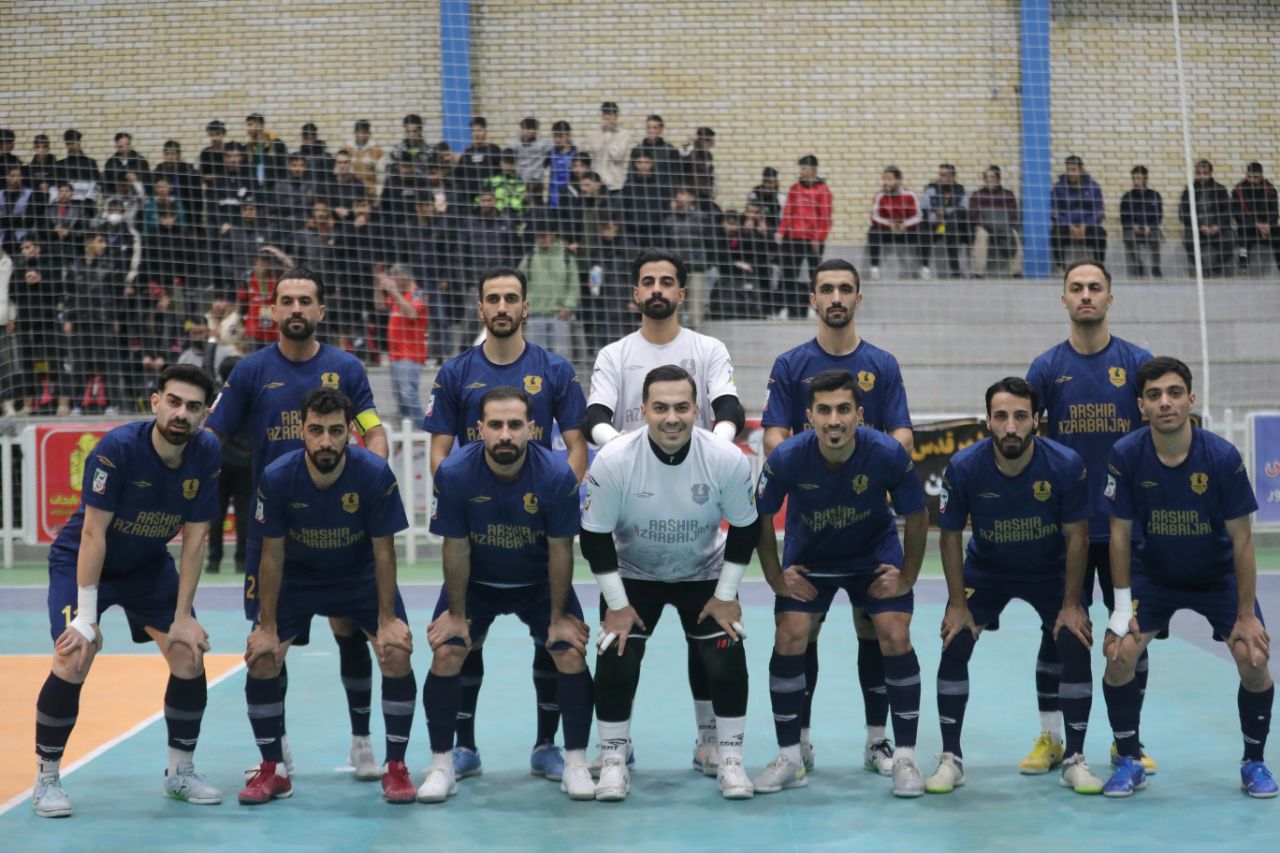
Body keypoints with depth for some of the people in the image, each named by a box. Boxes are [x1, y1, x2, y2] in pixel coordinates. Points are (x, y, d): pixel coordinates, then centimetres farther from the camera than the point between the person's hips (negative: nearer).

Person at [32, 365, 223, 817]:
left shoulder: (206, 454, -17)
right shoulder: (117, 448, -30)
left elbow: (194, 539, -11)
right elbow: (93, 533, -27)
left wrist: (183, 617, -13)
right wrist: (86, 618, -27)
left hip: (149, 567, 4)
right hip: (81, 561, -4)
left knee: (190, 655, -5)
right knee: (74, 659, -20)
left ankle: (180, 772, 14)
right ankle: (46, 779, -2)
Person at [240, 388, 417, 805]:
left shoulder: (375, 474, -26)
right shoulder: (276, 477, -23)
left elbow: (383, 550, -17)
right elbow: (272, 555, -14)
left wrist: (387, 619, -19)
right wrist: (267, 627, -13)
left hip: (362, 577, -1)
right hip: (297, 578, 1)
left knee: (397, 653, -18)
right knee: (261, 658, -13)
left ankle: (396, 768, -2)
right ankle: (273, 770, 6)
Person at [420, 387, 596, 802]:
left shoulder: (558, 475, -25)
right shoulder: (454, 474, -25)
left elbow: (560, 550, -16)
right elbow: (456, 548, -15)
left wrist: (559, 616, -11)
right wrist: (456, 613, -9)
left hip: (539, 582, 0)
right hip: (475, 582, 0)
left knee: (571, 654, -12)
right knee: (446, 655, -13)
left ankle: (576, 762, 4)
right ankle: (441, 766, 2)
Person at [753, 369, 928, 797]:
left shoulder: (888, 454, -29)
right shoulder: (787, 458, -29)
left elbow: (916, 517, -12)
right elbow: (762, 518, -10)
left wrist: (906, 578, -8)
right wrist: (777, 579, -7)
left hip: (876, 556, 0)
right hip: (808, 559, 1)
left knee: (896, 638, -14)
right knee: (789, 639, -11)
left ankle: (905, 758, 0)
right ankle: (789, 759, 4)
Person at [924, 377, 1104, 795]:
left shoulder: (1066, 465, -26)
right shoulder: (964, 467, -25)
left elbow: (1076, 536, -15)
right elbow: (950, 536, -12)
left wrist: (1071, 603, -15)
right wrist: (957, 603, -13)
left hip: (1051, 572, 0)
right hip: (985, 570, 0)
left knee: (1076, 646, -15)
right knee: (954, 646, -14)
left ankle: (1074, 760, 2)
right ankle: (950, 759, 0)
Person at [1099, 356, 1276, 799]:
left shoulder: (1222, 457, -24)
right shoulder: (1126, 455, -21)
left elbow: (1241, 538, -15)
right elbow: (1121, 532, -10)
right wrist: (1122, 606, -10)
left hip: (1219, 575, -1)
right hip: (1153, 574, 1)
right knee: (1119, 654, -16)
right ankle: (1130, 763, 4)